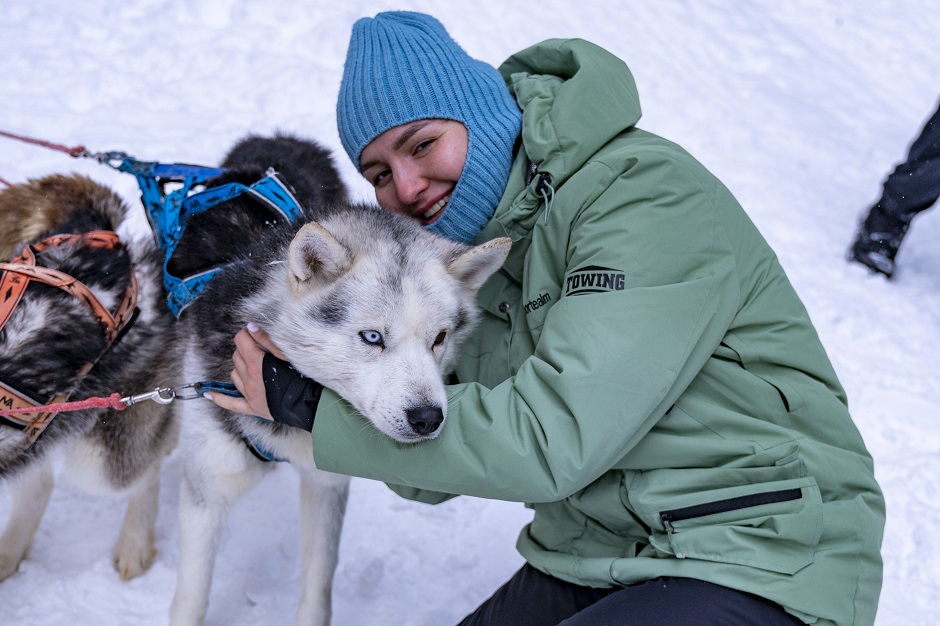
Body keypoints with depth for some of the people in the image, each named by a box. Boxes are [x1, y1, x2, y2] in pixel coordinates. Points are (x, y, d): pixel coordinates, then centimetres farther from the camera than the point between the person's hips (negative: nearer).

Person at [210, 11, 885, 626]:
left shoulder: (649, 194, -20)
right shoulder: (466, 245, 6)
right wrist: (313, 392, -10)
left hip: (761, 569, -7)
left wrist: (316, 411, -19)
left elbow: (550, 441, -26)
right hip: (590, 561, 8)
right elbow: (437, 472, 8)